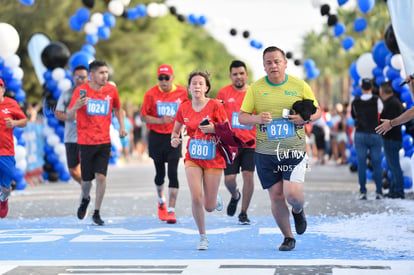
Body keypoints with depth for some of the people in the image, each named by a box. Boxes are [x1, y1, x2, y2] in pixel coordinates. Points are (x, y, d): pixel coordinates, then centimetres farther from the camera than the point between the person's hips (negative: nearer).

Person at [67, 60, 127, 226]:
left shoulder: (111, 90, 2)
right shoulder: (81, 91, -6)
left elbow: (117, 108, 21)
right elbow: (69, 117, -4)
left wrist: (122, 126, 7)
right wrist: (76, 107, -26)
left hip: (104, 141, 1)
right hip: (85, 142, -1)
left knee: (101, 176, -9)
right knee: (86, 179, 6)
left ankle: (97, 213, 4)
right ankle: (85, 199, 40)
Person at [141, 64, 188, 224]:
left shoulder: (182, 92, -2)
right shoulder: (151, 94, -5)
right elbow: (144, 116, -2)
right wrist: (160, 121, -16)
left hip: (174, 137, -1)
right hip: (156, 137, 1)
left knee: (172, 173, -9)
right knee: (160, 173, 11)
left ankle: (171, 211, -6)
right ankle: (161, 201, 40)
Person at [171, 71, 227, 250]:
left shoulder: (215, 106, -9)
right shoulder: (184, 108, 0)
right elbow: (176, 130, 15)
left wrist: (213, 129, -22)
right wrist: (174, 139, -7)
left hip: (213, 159, -2)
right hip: (193, 158, 2)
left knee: (209, 207, 2)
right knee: (196, 198, -17)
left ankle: (216, 200, 42)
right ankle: (203, 237, 3)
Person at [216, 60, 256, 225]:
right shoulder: (224, 93, 2)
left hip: (250, 142, 0)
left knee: (248, 175, -9)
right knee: (229, 178, -4)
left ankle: (243, 213, 3)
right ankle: (235, 196, 33)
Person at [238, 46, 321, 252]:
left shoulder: (300, 86, 2)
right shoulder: (255, 88, 2)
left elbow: (317, 111, 11)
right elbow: (242, 117, 2)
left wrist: (306, 118, -11)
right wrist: (257, 118, -19)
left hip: (294, 149, -1)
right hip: (265, 152, 1)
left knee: (292, 193, -14)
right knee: (276, 196, 2)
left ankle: (298, 211, 24)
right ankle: (288, 237, 23)